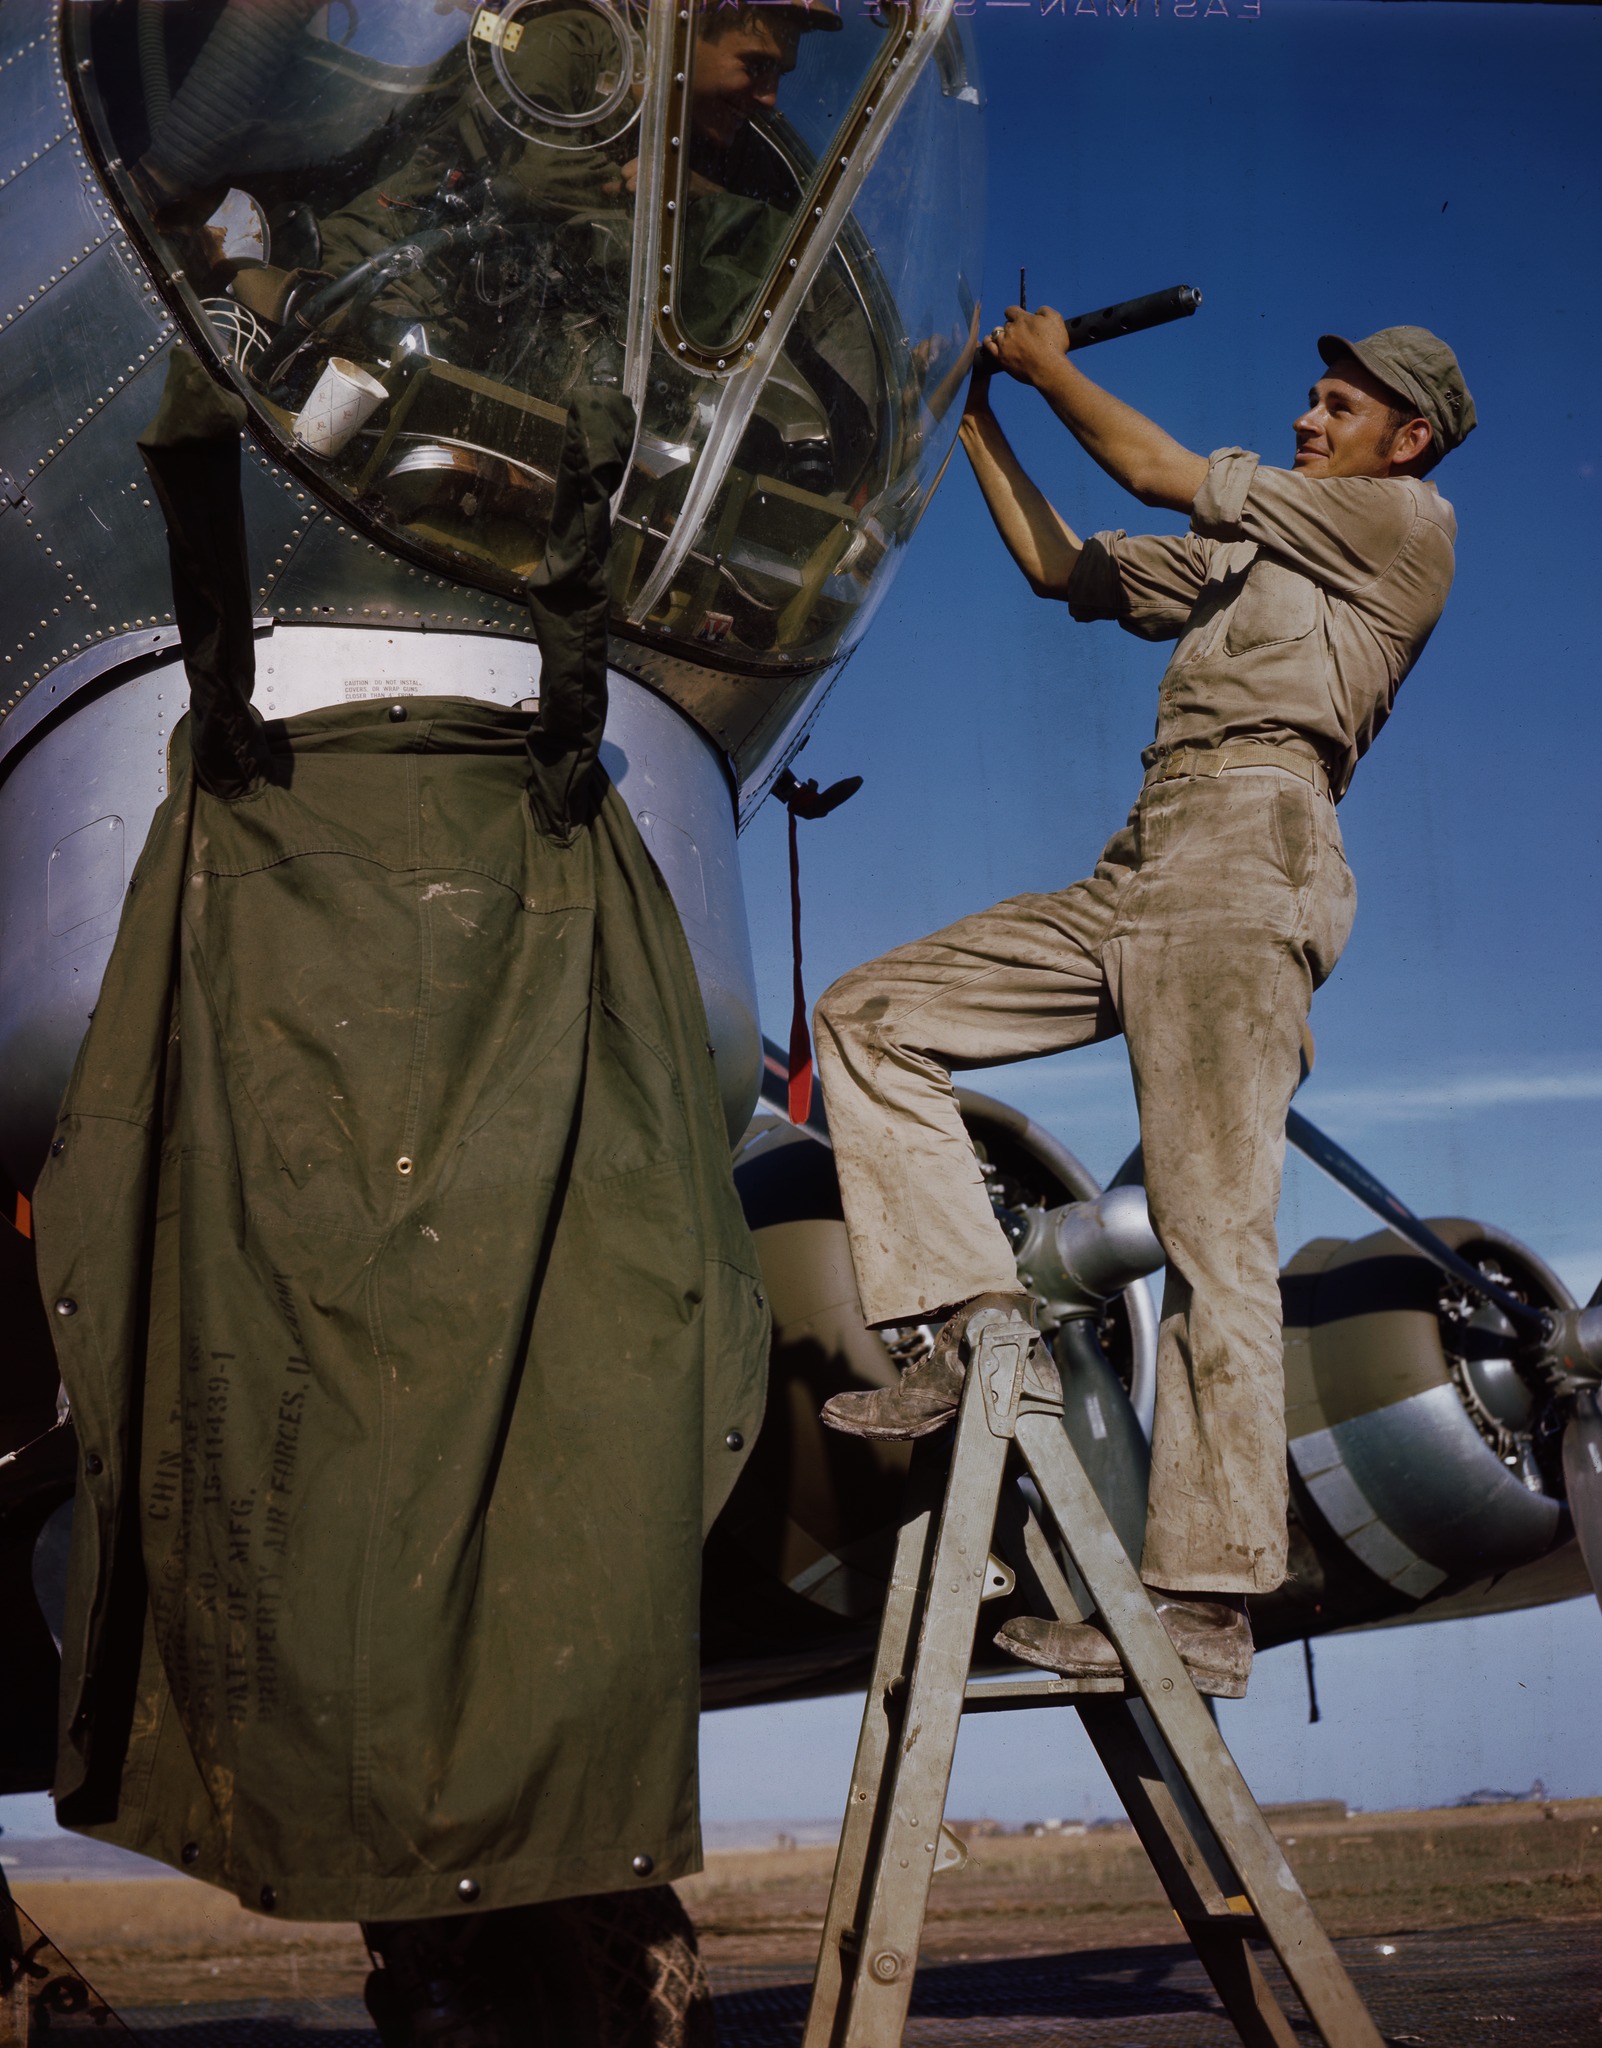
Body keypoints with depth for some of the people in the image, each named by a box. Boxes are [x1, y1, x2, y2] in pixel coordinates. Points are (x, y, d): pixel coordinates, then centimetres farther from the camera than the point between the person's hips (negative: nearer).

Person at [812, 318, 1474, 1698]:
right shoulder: (1241, 557, 31)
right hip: (1139, 876, 9)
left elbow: (1165, 472, 3)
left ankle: (1205, 1607, -14)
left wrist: (1053, 365, 15)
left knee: (1214, 1234, -14)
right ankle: (979, 1326, -7)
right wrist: (976, 413, 27)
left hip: (1245, 855, -9)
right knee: (868, 1015, 1)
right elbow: (1061, 563, 32)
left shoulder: (1411, 524, 7)